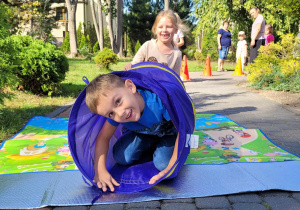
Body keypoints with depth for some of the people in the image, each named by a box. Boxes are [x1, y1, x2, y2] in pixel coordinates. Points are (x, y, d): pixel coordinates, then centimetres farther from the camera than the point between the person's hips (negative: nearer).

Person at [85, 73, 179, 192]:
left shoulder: (159, 99, -44)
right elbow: (103, 138, -14)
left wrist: (170, 168, -41)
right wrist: (100, 171, -28)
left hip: (170, 132, -3)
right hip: (143, 134, 4)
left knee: (163, 163, -27)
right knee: (121, 157, -15)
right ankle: (151, 147, 13)